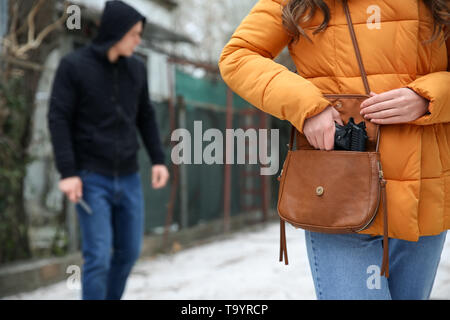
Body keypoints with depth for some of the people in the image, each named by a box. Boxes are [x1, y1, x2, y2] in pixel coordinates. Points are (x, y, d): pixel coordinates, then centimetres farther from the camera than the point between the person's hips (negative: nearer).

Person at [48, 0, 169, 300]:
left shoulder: (137, 68, 5)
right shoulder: (74, 65, -8)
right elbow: (59, 119, -9)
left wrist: (158, 159, 5)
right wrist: (67, 172, -16)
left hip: (129, 178, 5)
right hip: (91, 178, -5)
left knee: (129, 251, 9)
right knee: (98, 256, -8)